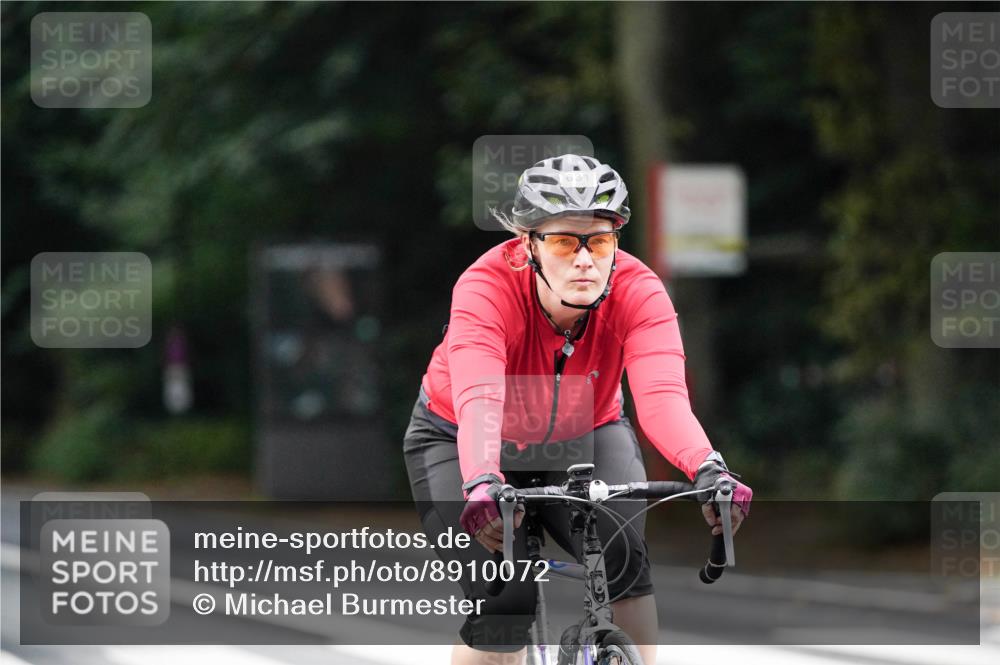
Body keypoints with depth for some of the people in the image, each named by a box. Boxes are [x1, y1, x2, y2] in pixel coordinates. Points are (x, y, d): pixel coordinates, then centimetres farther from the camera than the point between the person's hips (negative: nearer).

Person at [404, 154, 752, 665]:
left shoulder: (638, 292, -28)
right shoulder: (485, 290, -34)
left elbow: (662, 396, -42)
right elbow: (478, 400, -48)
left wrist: (709, 471, -61)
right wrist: (482, 485, -67)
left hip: (585, 436, 2)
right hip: (460, 444, -2)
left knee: (622, 554, -26)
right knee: (501, 607, -18)